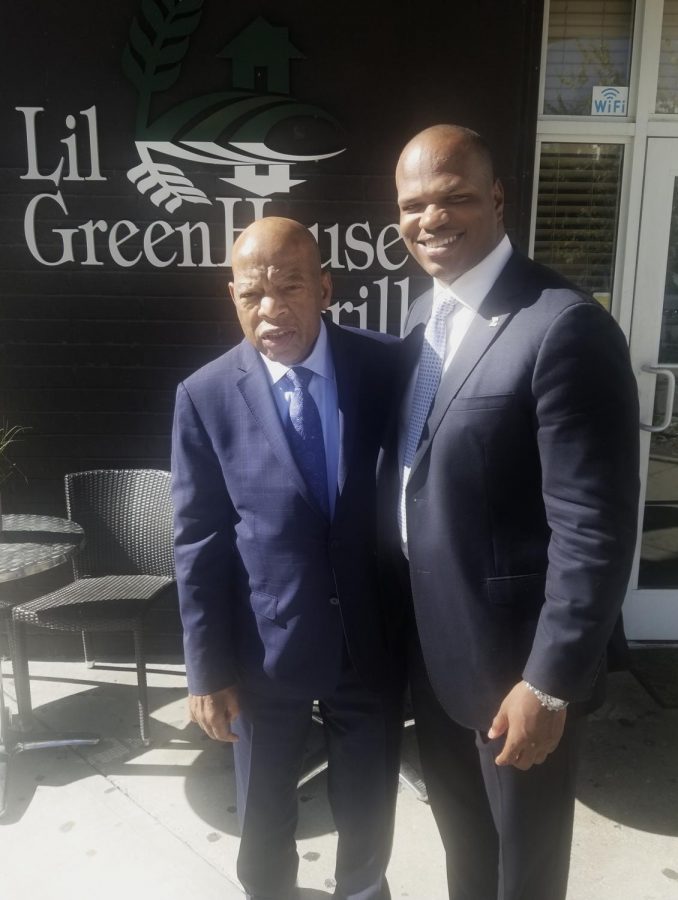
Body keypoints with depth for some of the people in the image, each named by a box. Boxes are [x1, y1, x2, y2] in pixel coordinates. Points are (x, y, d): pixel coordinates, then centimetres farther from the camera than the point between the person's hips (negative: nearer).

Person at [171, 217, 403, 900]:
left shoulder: (386, 370, -9)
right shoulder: (206, 396, -10)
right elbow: (198, 543, -7)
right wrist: (208, 667, -5)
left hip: (373, 640, 1)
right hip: (266, 646, 0)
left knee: (368, 811, 24)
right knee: (263, 816, 24)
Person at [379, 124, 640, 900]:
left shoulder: (565, 326, -21)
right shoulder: (424, 314, 5)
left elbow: (595, 529, -22)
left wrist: (550, 682, -19)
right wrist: (393, 615, 11)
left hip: (515, 656, -6)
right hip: (428, 642, 7)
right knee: (462, 836, 29)